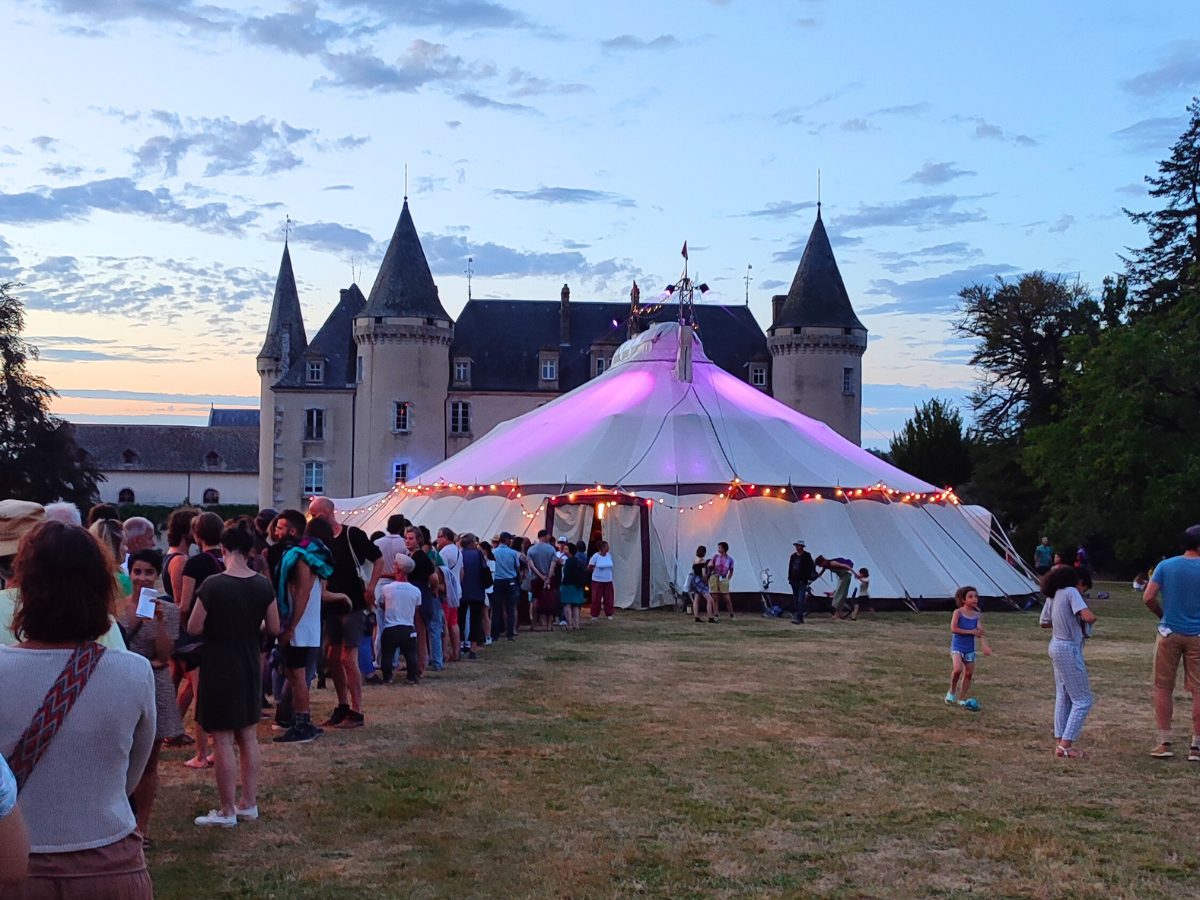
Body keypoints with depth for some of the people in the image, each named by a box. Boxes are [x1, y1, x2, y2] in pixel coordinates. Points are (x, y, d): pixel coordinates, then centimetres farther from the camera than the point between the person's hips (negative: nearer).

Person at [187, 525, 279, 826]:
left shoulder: (212, 585, -17)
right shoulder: (263, 585, -3)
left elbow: (193, 628, -14)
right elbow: (274, 628, 3)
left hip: (218, 669, -5)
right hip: (250, 668, 5)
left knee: (222, 740, 1)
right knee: (248, 736, 15)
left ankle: (227, 811, 6)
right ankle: (249, 804, 22)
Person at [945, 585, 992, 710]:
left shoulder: (977, 615, 1)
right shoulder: (958, 612, -11)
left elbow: (980, 633, -7)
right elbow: (953, 629, -18)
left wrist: (985, 646, -24)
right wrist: (971, 631, -18)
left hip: (970, 648, 5)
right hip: (957, 646, -5)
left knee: (969, 673, 8)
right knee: (958, 669, -25)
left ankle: (961, 699, 22)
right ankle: (951, 692, 0)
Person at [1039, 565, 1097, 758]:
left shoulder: (1053, 595, 10)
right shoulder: (1071, 592, -15)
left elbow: (1044, 623, 20)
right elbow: (1089, 618, -25)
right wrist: (1090, 614, -3)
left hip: (1056, 646, 9)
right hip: (1069, 649, -9)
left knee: (1063, 697, 15)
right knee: (1082, 701, -3)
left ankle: (1060, 743, 17)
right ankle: (1066, 745, -7)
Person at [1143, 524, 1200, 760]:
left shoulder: (1165, 566, -1)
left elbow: (1148, 597, -7)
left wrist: (1163, 615, 9)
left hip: (1170, 633, 1)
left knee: (1163, 686, 9)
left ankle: (1164, 743, 8)